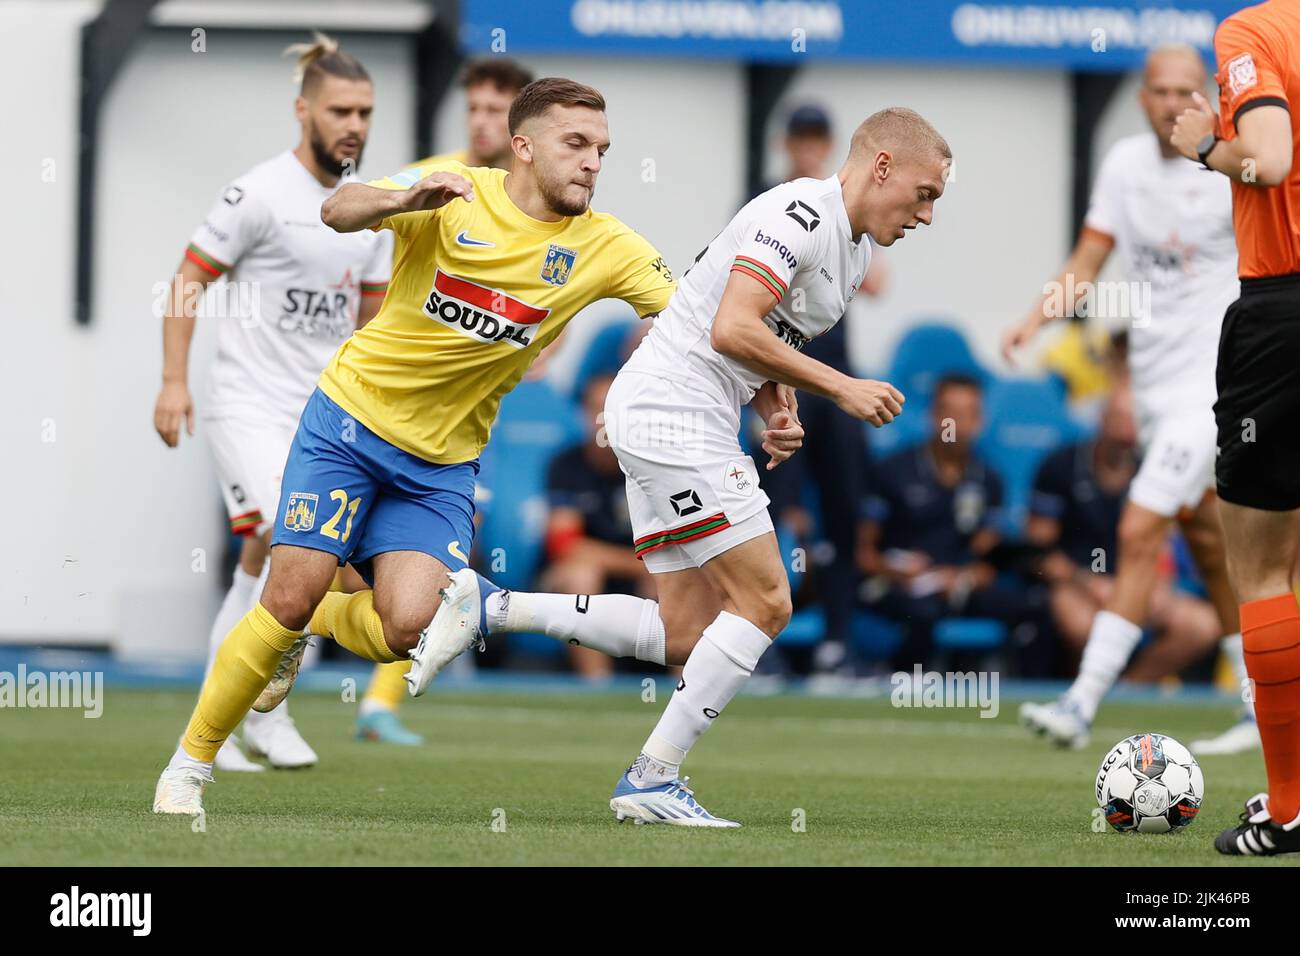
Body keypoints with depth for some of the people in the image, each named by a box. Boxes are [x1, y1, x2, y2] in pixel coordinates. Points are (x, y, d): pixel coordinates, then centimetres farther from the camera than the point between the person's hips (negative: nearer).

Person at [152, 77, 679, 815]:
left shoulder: (606, 248, -6)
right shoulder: (455, 193, -12)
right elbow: (339, 212, -25)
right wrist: (403, 200, -46)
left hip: (442, 461, 3)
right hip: (353, 416, -3)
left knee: (407, 626, -15)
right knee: (292, 595, -11)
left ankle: (309, 629, 21)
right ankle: (191, 762, 7)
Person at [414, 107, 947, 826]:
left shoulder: (854, 253, 18)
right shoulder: (802, 213, -14)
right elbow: (732, 331, -23)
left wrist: (780, 411, 8)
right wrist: (841, 388, -18)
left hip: (682, 427, 10)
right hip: (673, 412, -10)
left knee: (686, 635, 6)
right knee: (764, 602, -9)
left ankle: (487, 609, 10)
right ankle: (651, 780, -6)